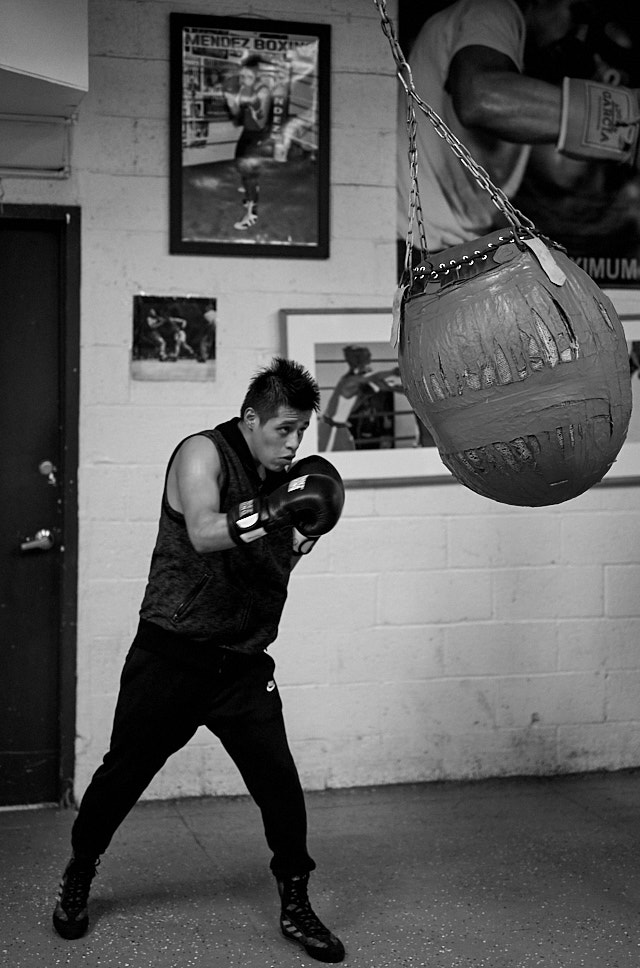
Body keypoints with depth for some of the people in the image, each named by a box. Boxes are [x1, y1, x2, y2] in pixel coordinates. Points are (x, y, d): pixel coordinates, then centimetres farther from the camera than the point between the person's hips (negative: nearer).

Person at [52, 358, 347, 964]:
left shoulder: (284, 478, 8)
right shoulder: (202, 453, -9)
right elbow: (204, 532, -27)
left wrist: (302, 536, -1)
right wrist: (271, 513, -38)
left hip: (243, 664, 4)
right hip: (170, 656, -4)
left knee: (279, 781, -5)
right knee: (122, 775, 8)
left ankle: (295, 907, 11)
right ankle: (77, 879, 32)